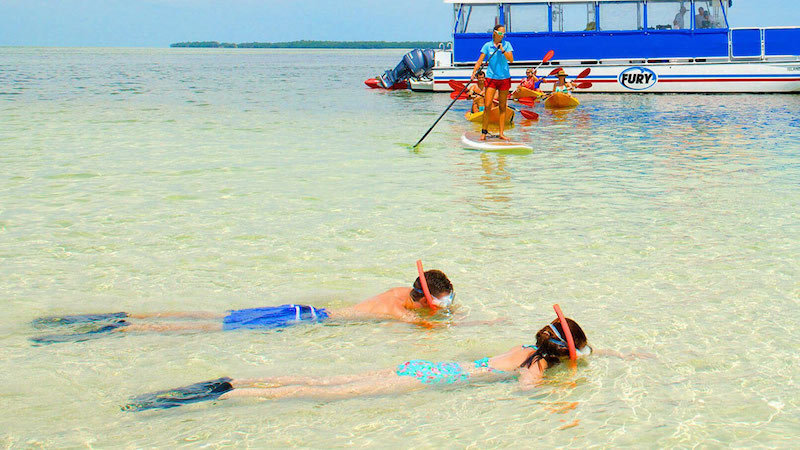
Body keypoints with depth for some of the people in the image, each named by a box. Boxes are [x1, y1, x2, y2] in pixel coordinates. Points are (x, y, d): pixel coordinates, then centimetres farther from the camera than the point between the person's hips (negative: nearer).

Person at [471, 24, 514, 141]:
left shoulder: (507, 44, 4)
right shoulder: (487, 46, 2)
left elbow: (511, 59, -7)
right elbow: (480, 61, -3)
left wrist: (502, 50, -17)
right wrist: (474, 72, -16)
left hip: (504, 78, 1)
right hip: (491, 78, -1)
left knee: (502, 107, 5)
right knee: (488, 106, -8)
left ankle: (501, 133, 9)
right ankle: (484, 132, 1)